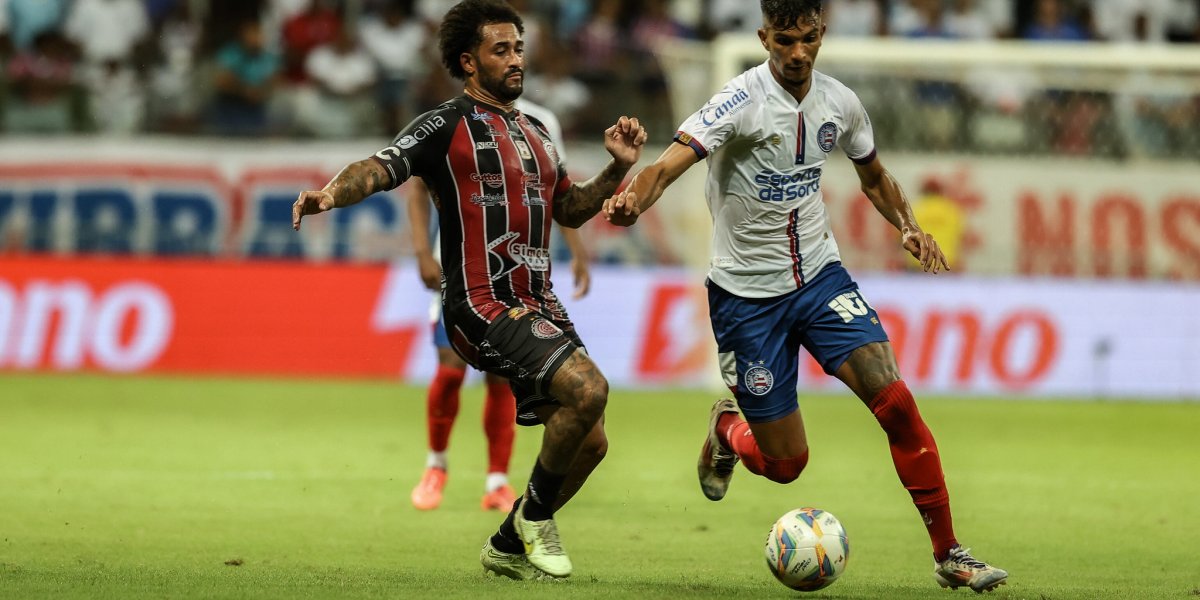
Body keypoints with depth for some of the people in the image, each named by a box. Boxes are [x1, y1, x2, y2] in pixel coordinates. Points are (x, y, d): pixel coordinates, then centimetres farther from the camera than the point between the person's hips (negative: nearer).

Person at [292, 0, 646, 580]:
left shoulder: (535, 132, 20)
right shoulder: (447, 125, -4)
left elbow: (570, 209, 29)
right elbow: (380, 168, -14)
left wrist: (618, 168, 13)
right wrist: (332, 192, -35)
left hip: (539, 307, 8)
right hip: (483, 307, -8)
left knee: (588, 444, 5)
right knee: (587, 388, -26)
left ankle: (509, 546, 24)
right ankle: (536, 514, -4)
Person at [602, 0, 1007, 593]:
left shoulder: (840, 103, 0)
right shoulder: (741, 101, -17)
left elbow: (873, 175, 19)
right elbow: (669, 163, -29)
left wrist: (907, 226, 0)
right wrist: (631, 200, -51)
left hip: (820, 276, 4)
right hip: (746, 293, -4)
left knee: (894, 400, -16)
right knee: (785, 463, -1)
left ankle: (948, 553, -5)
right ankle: (725, 433, 37)